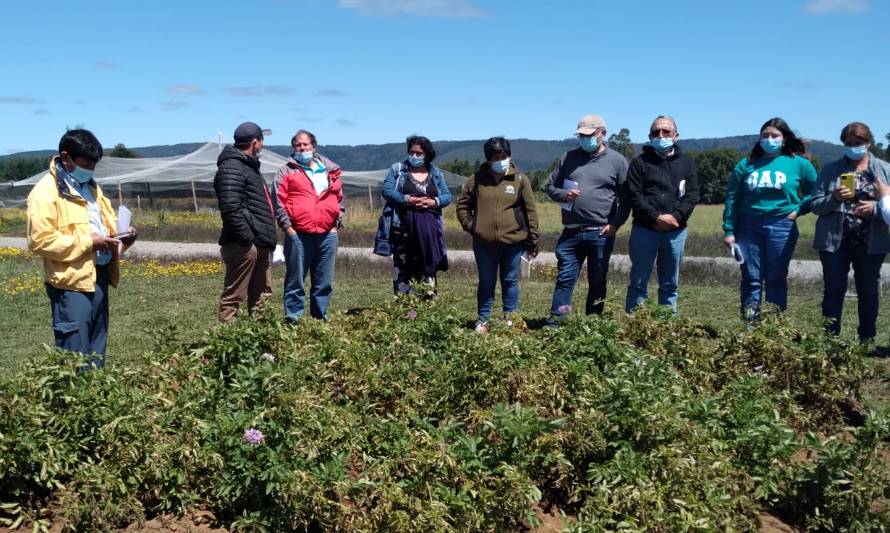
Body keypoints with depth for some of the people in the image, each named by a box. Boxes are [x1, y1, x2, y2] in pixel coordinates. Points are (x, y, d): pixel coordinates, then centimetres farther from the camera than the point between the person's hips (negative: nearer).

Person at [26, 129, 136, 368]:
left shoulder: (91, 187, 16)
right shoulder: (46, 192, -11)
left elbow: (108, 222, 25)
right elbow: (40, 240, -18)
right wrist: (88, 242, -20)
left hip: (99, 277, 8)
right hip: (72, 282, -8)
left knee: (96, 350, 17)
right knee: (75, 354, -5)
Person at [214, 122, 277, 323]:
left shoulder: (250, 166, 22)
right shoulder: (232, 168, -12)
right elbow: (230, 208, -23)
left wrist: (268, 237, 22)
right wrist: (247, 237, -23)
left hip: (261, 244, 10)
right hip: (244, 245, -10)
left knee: (261, 295, 16)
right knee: (233, 296, -5)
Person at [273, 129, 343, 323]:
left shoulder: (331, 170, 15)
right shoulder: (287, 171, 5)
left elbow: (340, 198, 18)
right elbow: (279, 201, -1)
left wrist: (337, 223, 8)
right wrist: (287, 226, -8)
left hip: (327, 235, 3)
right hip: (298, 235, -3)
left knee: (324, 282, 8)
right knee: (295, 281, 2)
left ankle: (320, 318, 18)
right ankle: (293, 319, 7)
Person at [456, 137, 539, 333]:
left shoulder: (520, 179, 0)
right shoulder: (477, 179, 2)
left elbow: (530, 211, 2)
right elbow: (463, 205, 13)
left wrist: (532, 242, 1)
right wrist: (469, 225, -1)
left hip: (513, 242, -1)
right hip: (484, 243, 1)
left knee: (510, 281, 9)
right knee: (486, 283, 11)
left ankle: (511, 319, 21)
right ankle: (482, 320, 22)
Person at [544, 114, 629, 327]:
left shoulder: (617, 161, 3)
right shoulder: (569, 158, 10)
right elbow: (550, 186, 15)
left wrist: (615, 224, -8)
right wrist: (563, 194, -7)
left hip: (601, 233, -2)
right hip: (571, 232, 2)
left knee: (597, 282, 7)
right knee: (564, 278, 0)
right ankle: (554, 322, 3)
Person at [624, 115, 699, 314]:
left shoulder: (687, 162, 12)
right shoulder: (640, 162, 4)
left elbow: (692, 195, 3)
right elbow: (633, 196, -6)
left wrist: (676, 217, -14)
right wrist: (656, 217, -17)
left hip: (676, 231, 2)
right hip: (644, 230, -2)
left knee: (670, 284, 9)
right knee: (638, 283, 1)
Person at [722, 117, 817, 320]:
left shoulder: (798, 163, 5)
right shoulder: (746, 164, 7)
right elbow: (732, 199, 5)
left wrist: (799, 209, -4)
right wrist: (729, 231, 0)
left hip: (781, 226, -1)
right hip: (748, 226, 1)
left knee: (776, 279, 6)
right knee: (751, 278, 2)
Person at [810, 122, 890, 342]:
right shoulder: (830, 169, 3)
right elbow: (815, 205, -1)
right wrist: (834, 199, -20)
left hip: (871, 242, 1)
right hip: (835, 240, -1)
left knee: (869, 292, 8)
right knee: (834, 291, 3)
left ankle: (867, 341, 19)